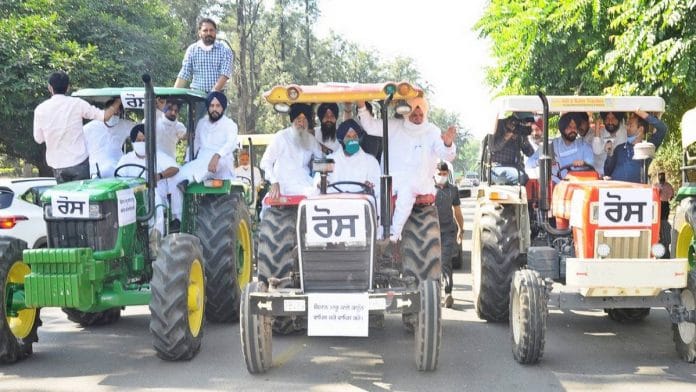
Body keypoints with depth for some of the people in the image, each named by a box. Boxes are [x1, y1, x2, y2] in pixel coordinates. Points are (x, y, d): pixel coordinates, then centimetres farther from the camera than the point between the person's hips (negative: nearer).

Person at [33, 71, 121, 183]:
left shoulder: (40, 110, -4)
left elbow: (38, 139, 4)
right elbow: (105, 116, -5)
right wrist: (117, 102, 10)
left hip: (57, 164, 2)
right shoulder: (77, 104, -9)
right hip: (79, 162, -2)